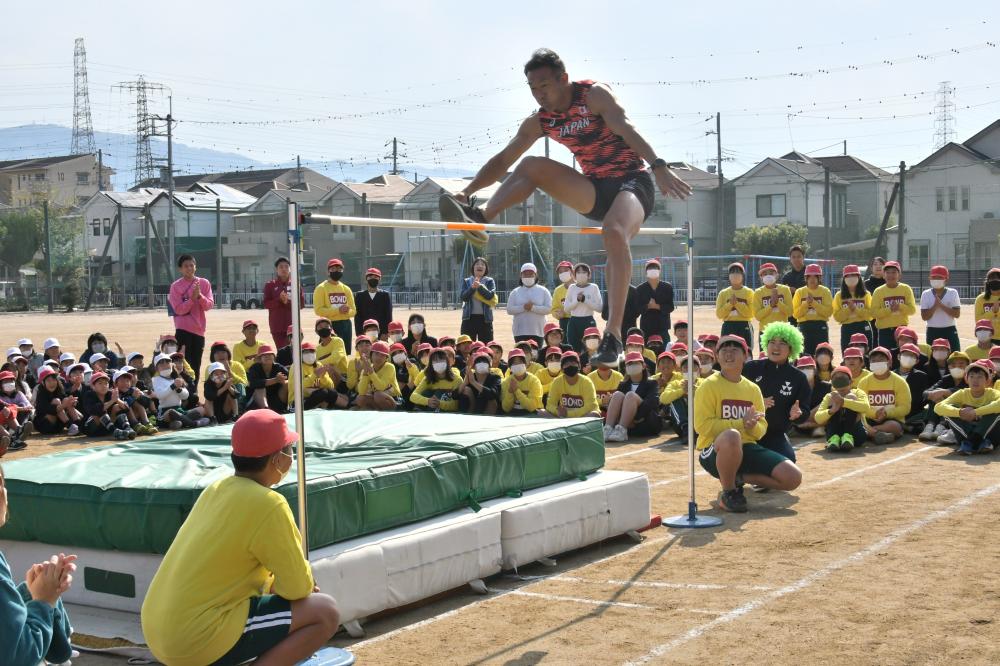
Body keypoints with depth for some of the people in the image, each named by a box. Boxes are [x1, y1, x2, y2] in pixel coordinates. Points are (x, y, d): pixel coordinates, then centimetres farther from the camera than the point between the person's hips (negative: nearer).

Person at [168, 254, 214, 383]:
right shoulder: (176, 286, -2)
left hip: (199, 330, 3)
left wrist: (200, 296, -17)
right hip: (183, 330, -3)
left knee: (196, 366, 8)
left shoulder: (204, 283, 6)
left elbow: (209, 305, -1)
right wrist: (192, 298, -20)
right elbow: (179, 309, -10)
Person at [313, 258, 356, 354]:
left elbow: (353, 311, 14)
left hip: (345, 325, 6)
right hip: (329, 325, -6)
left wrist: (347, 311, -11)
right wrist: (337, 310, -20)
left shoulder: (346, 289, 14)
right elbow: (318, 310, -13)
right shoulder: (321, 288, -3)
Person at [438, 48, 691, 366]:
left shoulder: (594, 95, -11)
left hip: (631, 181, -6)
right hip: (593, 192, 6)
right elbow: (502, 161, 11)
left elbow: (626, 129, -27)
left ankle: (613, 336, -40)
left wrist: (658, 166, -42)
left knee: (614, 232, -36)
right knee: (532, 166, -10)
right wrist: (467, 191, 1)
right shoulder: (540, 122, 5)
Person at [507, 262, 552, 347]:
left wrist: (533, 308, -17)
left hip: (537, 331, 0)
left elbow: (548, 308, -4)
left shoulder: (543, 291, 6)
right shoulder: (515, 292, 9)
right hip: (520, 331, 1)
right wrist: (523, 307, -15)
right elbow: (509, 310, 0)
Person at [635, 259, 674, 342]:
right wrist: (648, 306, -17)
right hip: (646, 327, 0)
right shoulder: (640, 289, 5)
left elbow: (670, 307, 1)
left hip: (663, 326, 0)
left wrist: (658, 306, -14)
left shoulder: (668, 287, 6)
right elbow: (638, 308, 1)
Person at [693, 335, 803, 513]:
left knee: (793, 477, -12)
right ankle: (728, 493, -18)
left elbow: (762, 428, 11)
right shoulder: (709, 385, -5)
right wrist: (741, 423, -17)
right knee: (731, 436, -43)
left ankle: (738, 478, 8)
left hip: (747, 448, 6)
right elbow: (702, 425, -14)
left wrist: (753, 426, -15)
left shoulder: (753, 389, 13)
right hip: (716, 450, -6)